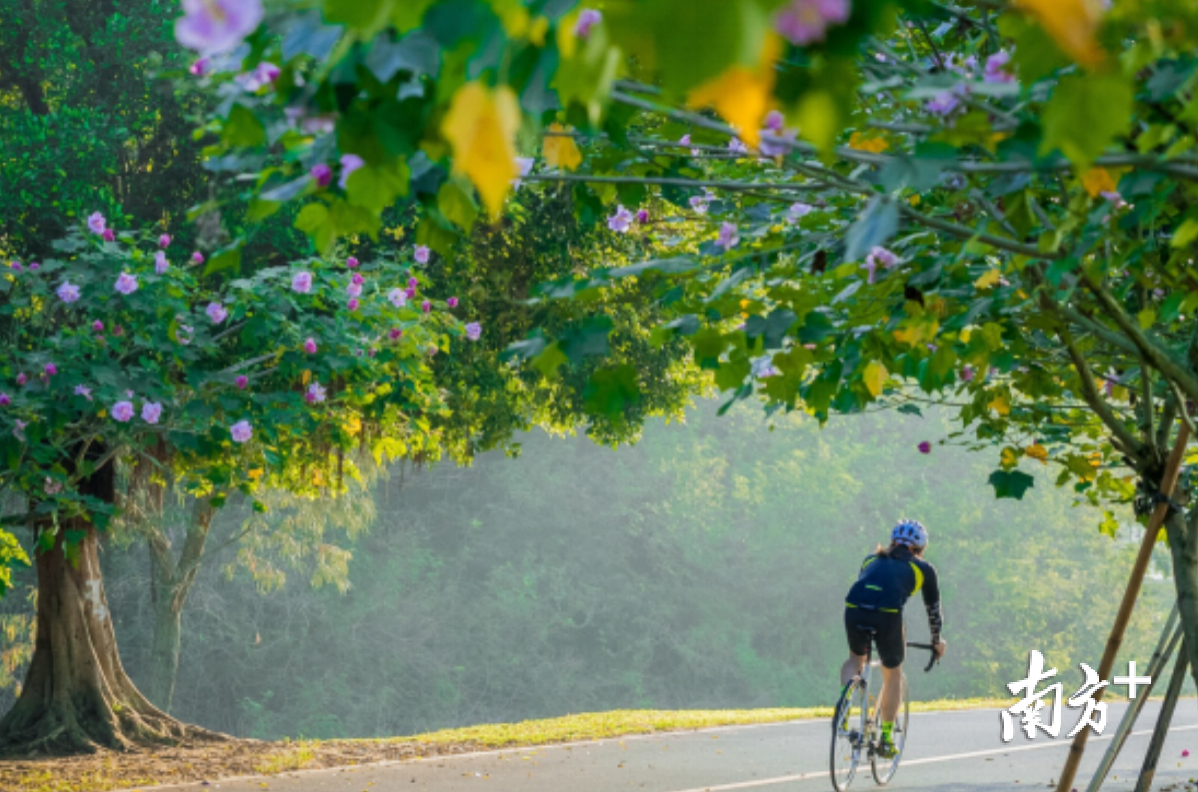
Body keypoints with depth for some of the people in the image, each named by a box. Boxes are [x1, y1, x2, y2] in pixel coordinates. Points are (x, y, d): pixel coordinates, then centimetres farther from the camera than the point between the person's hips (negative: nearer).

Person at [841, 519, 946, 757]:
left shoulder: (872, 560, 32)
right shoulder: (923, 568, 24)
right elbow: (933, 609, 31)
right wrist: (937, 641, 47)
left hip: (854, 610, 3)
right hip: (888, 614, -3)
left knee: (855, 658, 31)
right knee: (893, 675, 20)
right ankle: (886, 738, 22)